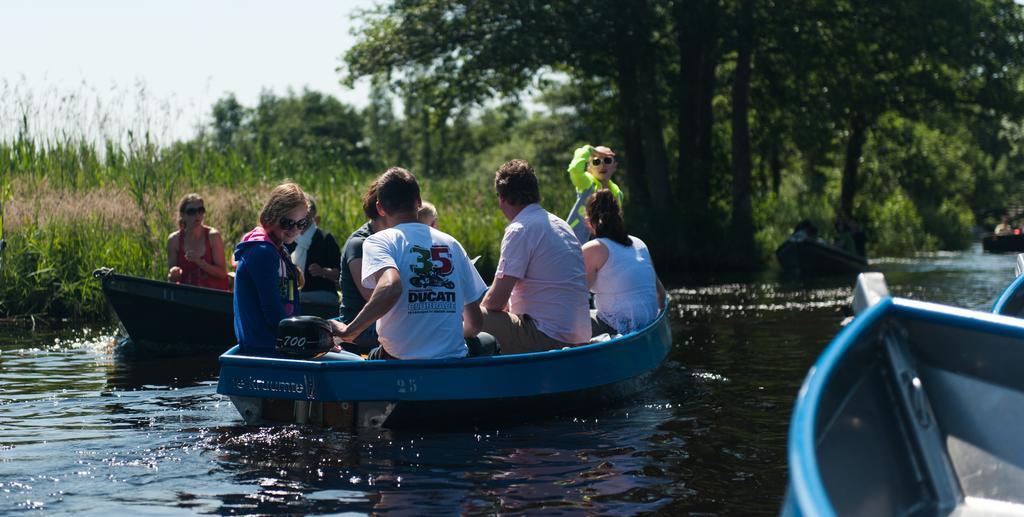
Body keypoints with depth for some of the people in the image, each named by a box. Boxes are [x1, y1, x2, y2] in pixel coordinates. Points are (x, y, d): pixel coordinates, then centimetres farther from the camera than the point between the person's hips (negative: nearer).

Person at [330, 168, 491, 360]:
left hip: (401, 360, -3)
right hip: (454, 360, 3)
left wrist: (348, 331, -18)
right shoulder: (451, 244, 10)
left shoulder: (379, 241, -3)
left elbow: (390, 287, -25)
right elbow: (475, 324, 12)